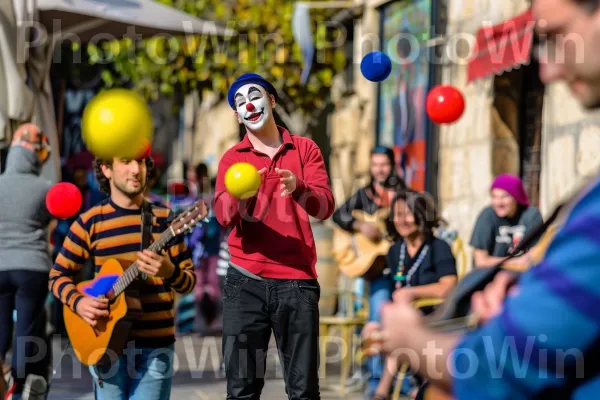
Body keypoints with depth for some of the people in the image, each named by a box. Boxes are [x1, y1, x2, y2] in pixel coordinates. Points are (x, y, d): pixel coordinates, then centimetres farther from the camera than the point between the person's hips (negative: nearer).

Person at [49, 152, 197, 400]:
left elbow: (189, 282, 6)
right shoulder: (91, 222, 0)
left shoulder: (164, 219, 5)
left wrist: (170, 272, -16)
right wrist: (78, 302, -13)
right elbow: (58, 276, 7)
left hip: (156, 344, 1)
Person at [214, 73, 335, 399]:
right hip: (245, 282, 0)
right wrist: (241, 194, -30)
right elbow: (222, 215, -8)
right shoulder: (232, 159, 8)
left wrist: (297, 189, -28)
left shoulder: (305, 150, 8)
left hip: (297, 281, 0)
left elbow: (325, 206, -7)